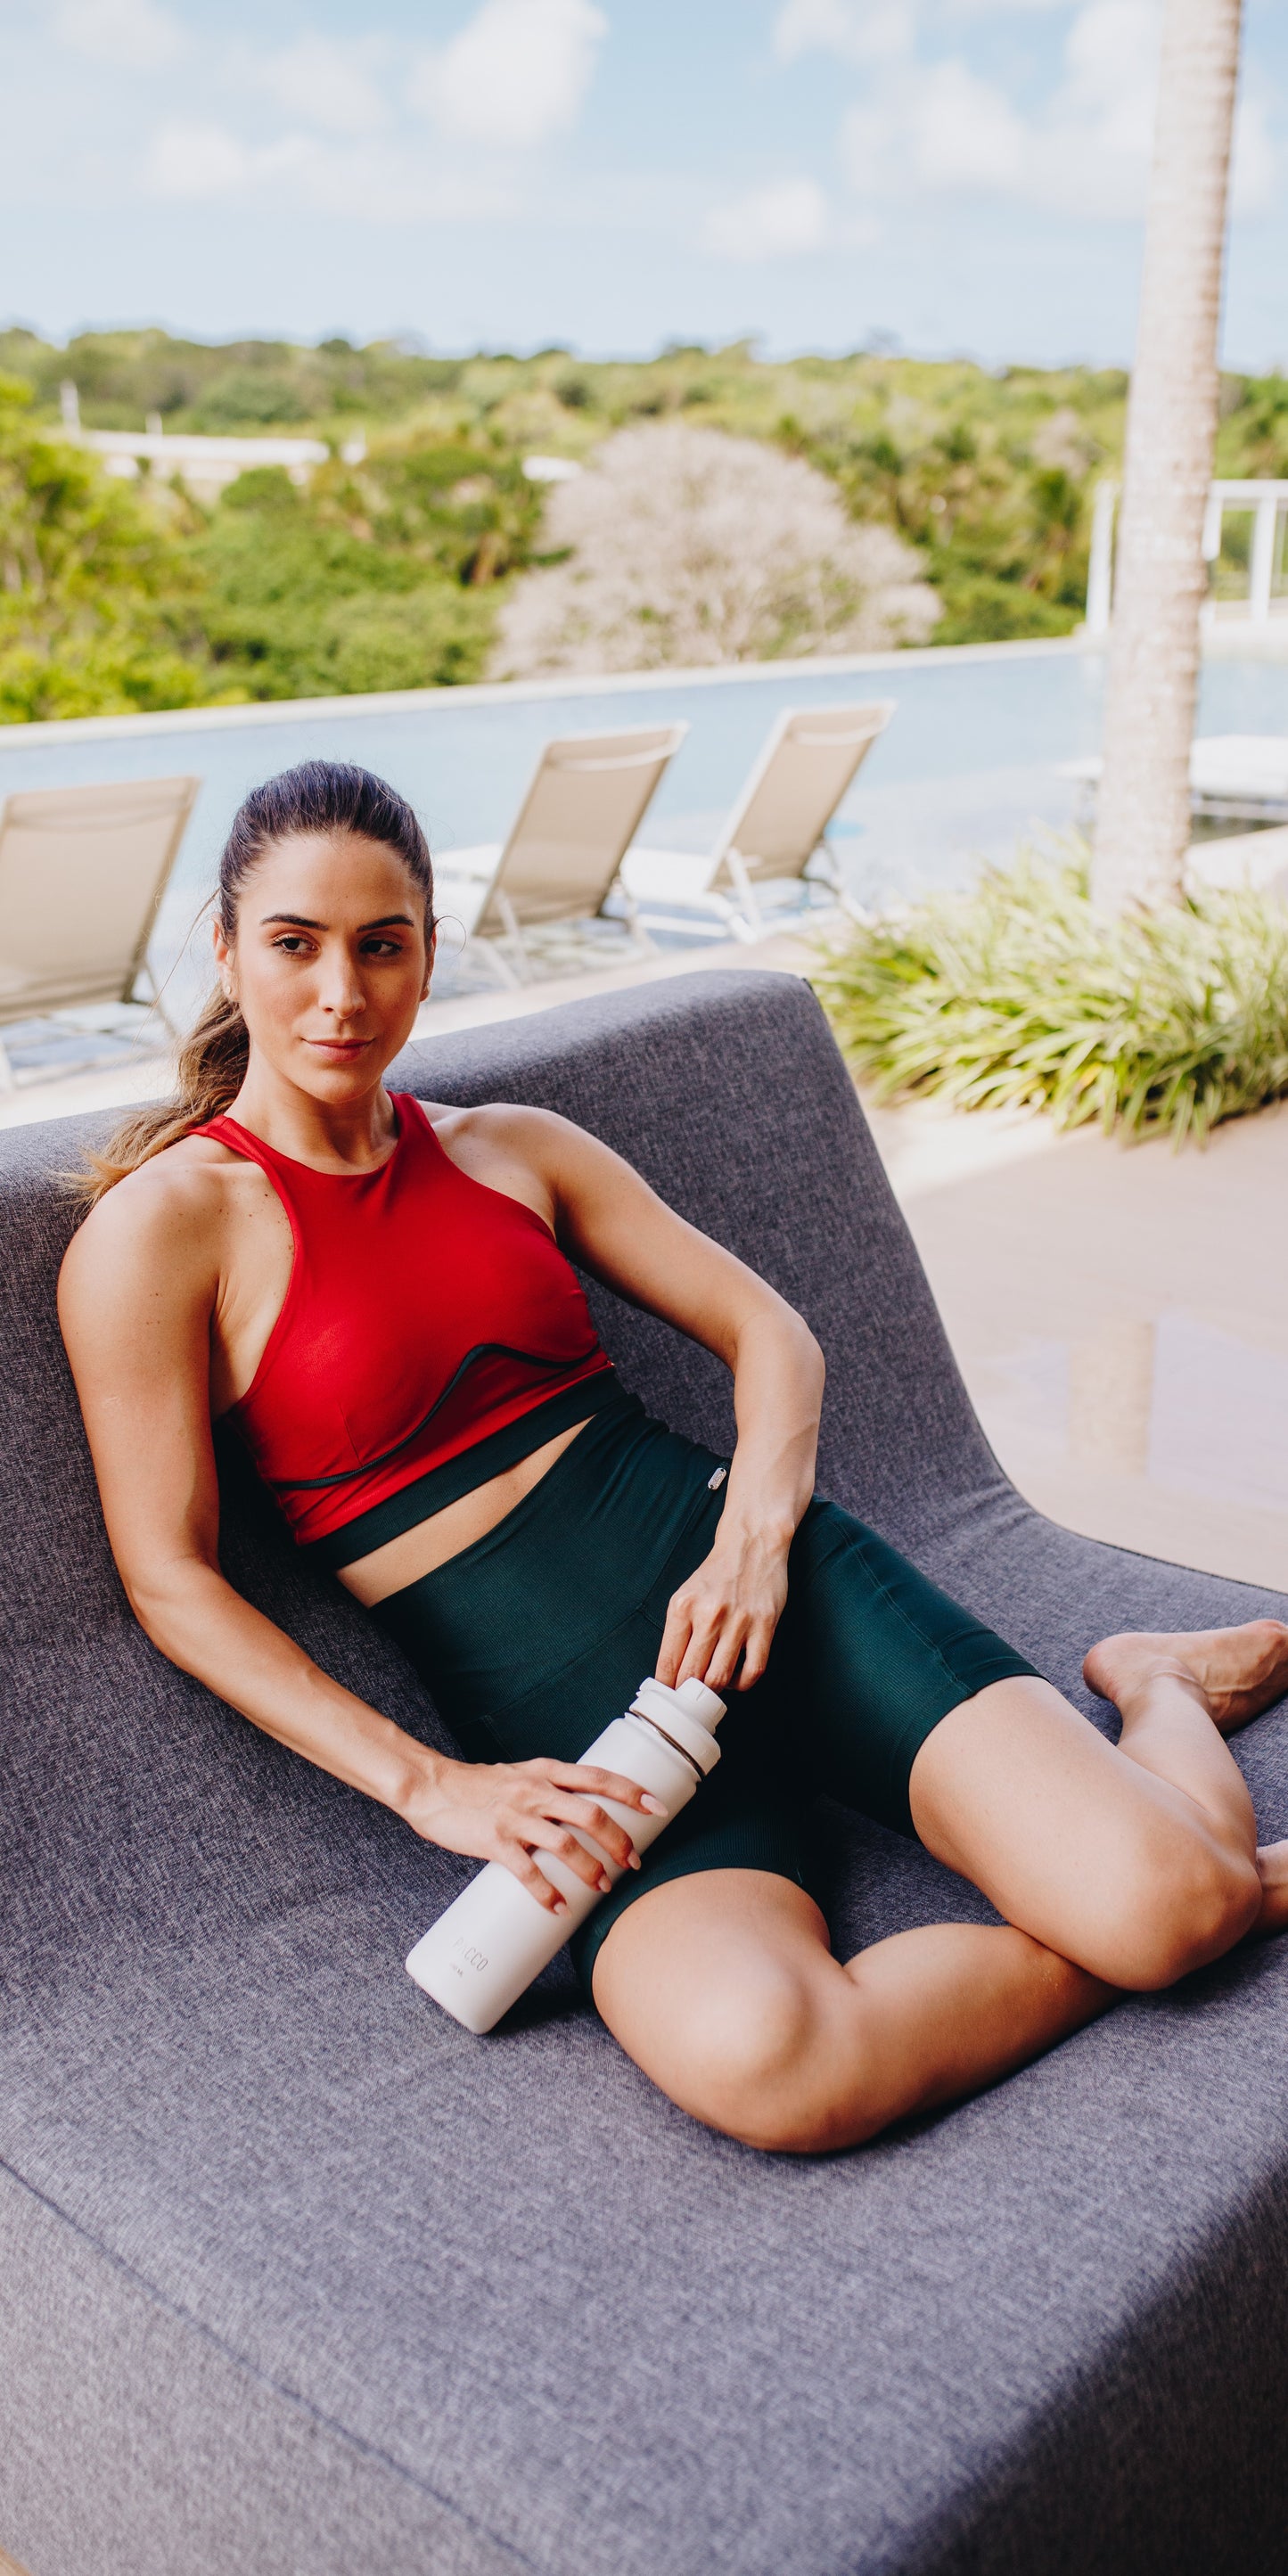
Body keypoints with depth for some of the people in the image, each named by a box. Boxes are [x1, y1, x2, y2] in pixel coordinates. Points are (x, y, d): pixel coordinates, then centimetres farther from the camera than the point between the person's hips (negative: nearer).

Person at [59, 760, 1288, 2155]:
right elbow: (173, 1578, -3)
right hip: (555, 1716, -2)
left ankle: (1161, 1692, 19)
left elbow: (770, 1330, 12)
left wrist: (754, 1538, -8)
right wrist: (432, 1787, -10)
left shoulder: (513, 1146, 12)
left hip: (739, 1576, 3)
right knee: (758, 2063, -34)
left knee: (1162, 1900, -18)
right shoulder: (158, 1227, -1)